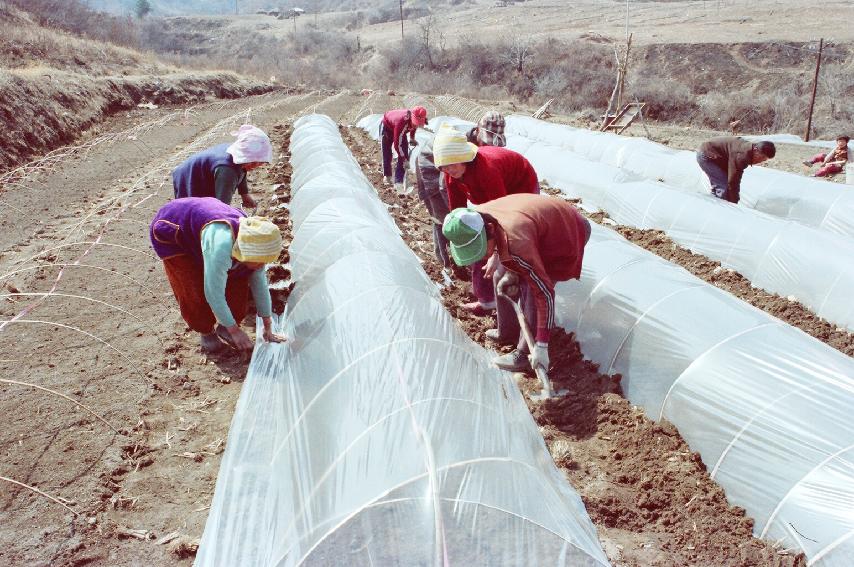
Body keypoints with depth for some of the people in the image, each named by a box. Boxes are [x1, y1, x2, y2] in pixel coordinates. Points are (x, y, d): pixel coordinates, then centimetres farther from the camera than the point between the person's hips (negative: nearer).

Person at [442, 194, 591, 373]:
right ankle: (507, 331, 25)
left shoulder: (517, 245, -43)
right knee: (500, 276, 7)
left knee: (533, 293, -18)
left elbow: (545, 293, -37)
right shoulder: (475, 219, -20)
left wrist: (542, 346, -34)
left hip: (569, 232, -8)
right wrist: (510, 272, -6)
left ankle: (524, 355, -3)